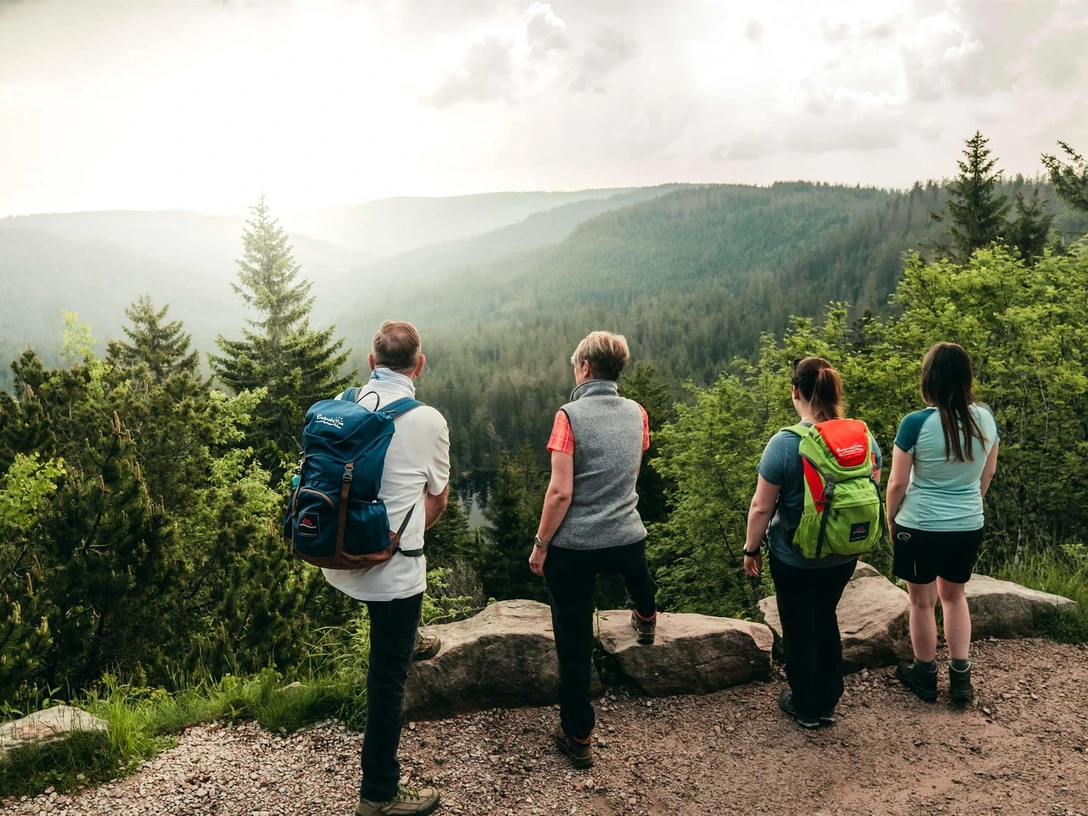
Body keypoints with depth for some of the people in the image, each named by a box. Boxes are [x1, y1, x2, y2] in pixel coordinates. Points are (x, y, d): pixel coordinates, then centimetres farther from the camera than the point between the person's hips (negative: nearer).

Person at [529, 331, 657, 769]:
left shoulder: (570, 416, -15)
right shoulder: (636, 413, 0)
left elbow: (561, 491, -18)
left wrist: (540, 544, -8)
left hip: (573, 547, -4)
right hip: (626, 539, 4)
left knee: (574, 642, 9)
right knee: (635, 563, 41)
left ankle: (578, 737, 20)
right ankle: (646, 619, 66)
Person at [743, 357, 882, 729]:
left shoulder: (784, 443, -24)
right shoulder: (865, 439, -9)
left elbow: (762, 507, -18)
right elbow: (873, 494, 4)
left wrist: (751, 548, -3)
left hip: (794, 558, -4)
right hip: (843, 555, 5)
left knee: (799, 628, 15)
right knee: (826, 618, 25)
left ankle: (806, 707, 32)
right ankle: (828, 701, 38)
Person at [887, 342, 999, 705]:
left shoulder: (916, 423, -20)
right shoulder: (986, 419, -6)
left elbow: (897, 484, -12)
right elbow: (987, 475, 8)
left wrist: (891, 519, 5)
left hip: (920, 527, -4)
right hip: (968, 527, 4)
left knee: (922, 601, 13)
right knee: (954, 596, 23)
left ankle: (925, 676, 29)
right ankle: (961, 677, 26)